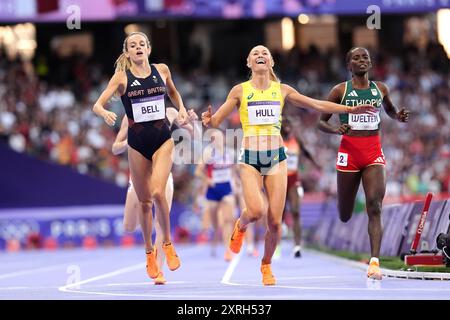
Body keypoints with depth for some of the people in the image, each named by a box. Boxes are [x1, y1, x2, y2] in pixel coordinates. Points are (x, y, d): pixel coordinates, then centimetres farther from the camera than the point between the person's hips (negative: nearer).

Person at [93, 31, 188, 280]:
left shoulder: (162, 70, 3)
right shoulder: (122, 76, -3)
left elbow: (172, 92, 24)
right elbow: (97, 105, -10)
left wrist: (181, 108, 7)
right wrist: (105, 113, -31)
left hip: (163, 139, 0)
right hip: (137, 142, 0)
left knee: (158, 191, -21)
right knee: (144, 202, 7)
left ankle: (167, 243, 0)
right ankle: (149, 253, 25)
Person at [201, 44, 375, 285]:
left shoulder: (282, 90, 8)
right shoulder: (240, 90, 3)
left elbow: (318, 105, 13)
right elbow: (216, 121, 2)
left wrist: (351, 109, 9)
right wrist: (208, 120, -22)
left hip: (276, 157, 2)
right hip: (250, 159, -2)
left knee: (275, 222, -4)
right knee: (256, 211, -24)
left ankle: (266, 265, 20)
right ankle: (240, 226, 13)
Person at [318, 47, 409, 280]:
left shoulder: (380, 89, 8)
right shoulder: (340, 91, -1)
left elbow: (390, 110, 28)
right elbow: (321, 122, 2)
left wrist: (399, 117, 4)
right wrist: (336, 129, -19)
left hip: (374, 152, 1)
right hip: (349, 151, -1)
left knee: (375, 207, -16)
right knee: (344, 215, 7)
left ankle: (374, 262, -22)